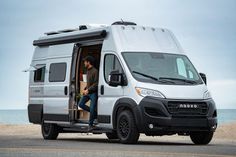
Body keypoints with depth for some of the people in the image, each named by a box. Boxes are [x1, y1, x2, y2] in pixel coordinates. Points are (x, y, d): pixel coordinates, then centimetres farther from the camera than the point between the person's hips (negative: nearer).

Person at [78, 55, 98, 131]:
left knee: (92, 108, -6)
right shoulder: (88, 71, 15)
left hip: (93, 93, -9)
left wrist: (88, 90, -22)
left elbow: (96, 84, -19)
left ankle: (90, 125, 6)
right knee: (81, 104, 3)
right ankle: (95, 113, 16)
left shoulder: (95, 71, -14)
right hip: (87, 92, 9)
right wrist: (85, 89, 10)